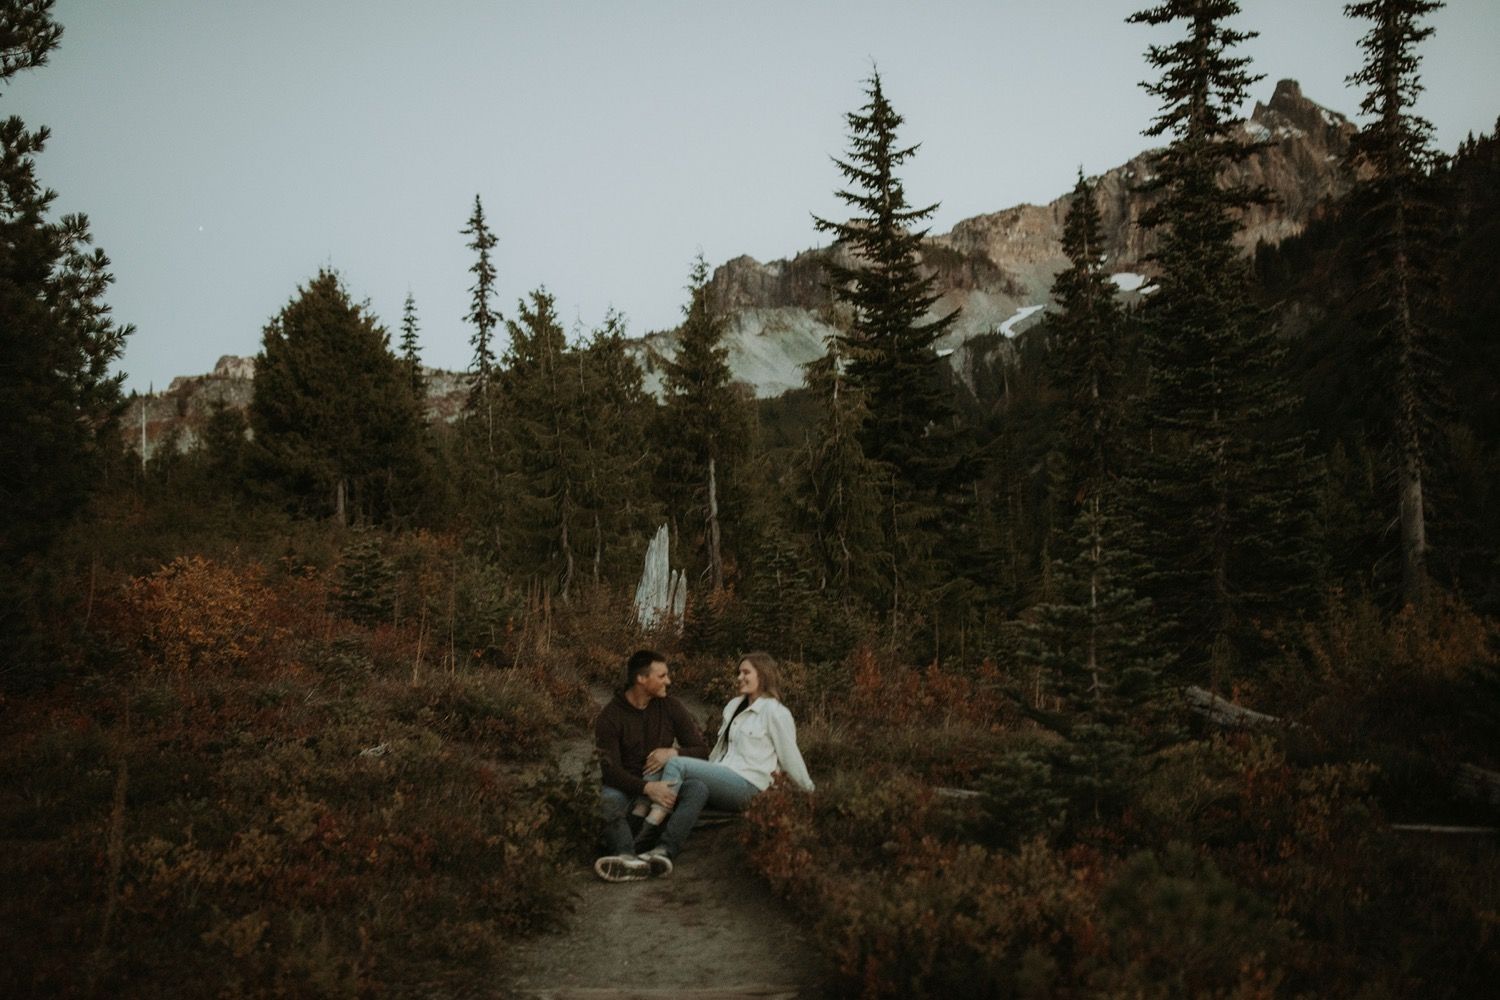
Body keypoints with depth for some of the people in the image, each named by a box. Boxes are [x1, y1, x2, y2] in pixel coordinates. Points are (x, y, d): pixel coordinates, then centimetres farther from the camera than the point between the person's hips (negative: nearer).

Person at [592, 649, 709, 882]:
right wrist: (647, 788, -33)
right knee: (609, 798, -36)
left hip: (662, 785, 2)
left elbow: (701, 749, 4)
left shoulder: (671, 707, 3)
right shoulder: (609, 717, -7)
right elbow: (610, 769, -16)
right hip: (626, 786, -2)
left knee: (698, 788, -28)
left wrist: (673, 752, -18)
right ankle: (628, 857, -59)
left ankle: (664, 851, -46)